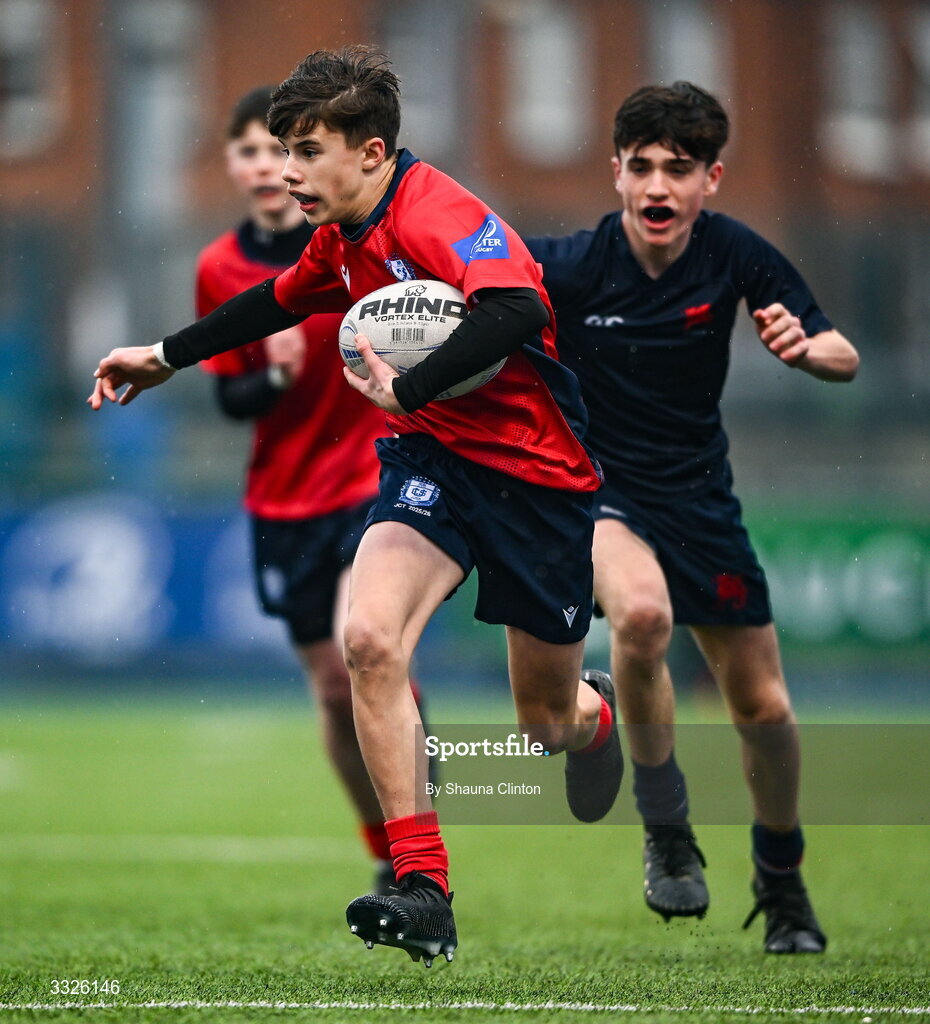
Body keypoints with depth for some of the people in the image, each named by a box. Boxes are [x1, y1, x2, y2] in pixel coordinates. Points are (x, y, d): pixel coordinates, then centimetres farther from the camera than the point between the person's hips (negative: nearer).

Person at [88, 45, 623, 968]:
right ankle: (422, 889, -21)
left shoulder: (438, 216, -25)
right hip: (429, 454, 6)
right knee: (369, 637, -22)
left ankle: (596, 710, 51)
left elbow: (517, 310, -44)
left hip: (536, 469, -6)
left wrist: (406, 389, -48)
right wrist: (168, 355, 28)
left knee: (547, 719, 9)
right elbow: (281, 300, 25)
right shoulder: (345, 236, 2)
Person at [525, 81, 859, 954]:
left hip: (700, 499, 3)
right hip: (596, 490, -3)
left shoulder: (735, 256, -12)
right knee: (642, 612, -36)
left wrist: (805, 349, -27)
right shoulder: (566, 267, -20)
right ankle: (665, 827, -15)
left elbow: (844, 357, -5)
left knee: (763, 708, 7)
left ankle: (781, 882, 35)